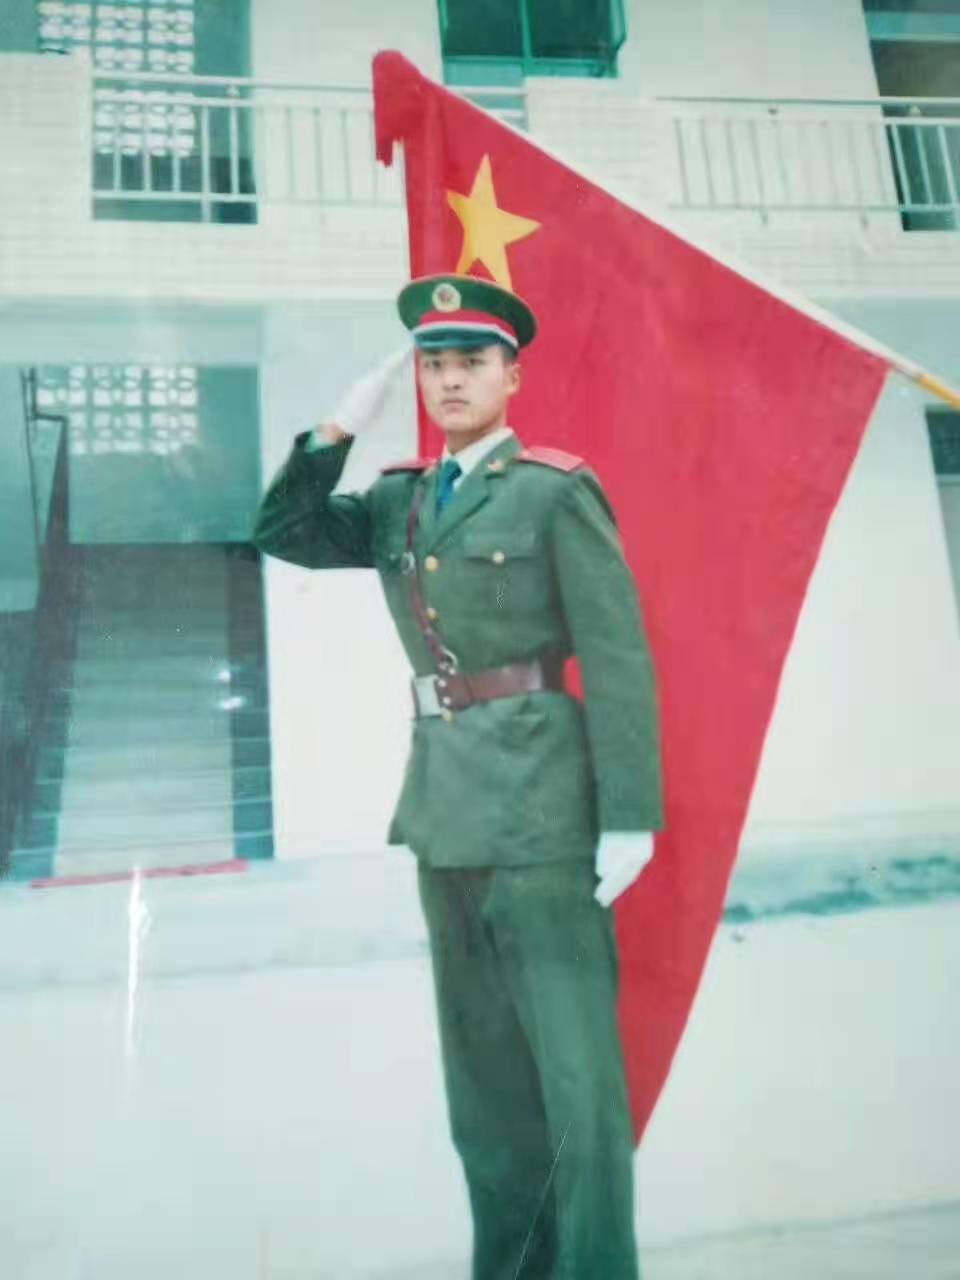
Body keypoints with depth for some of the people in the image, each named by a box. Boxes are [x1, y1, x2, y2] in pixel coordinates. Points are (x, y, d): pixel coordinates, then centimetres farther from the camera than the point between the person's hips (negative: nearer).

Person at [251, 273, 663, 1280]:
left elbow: (617, 660, -10)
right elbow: (282, 535, 12)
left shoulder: (558, 490, -6)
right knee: (481, 1054, 17)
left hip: (536, 789, -7)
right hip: (442, 794, 7)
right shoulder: (401, 497, 13)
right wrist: (339, 427, 3)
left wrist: (629, 817, -15)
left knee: (573, 1056, 1)